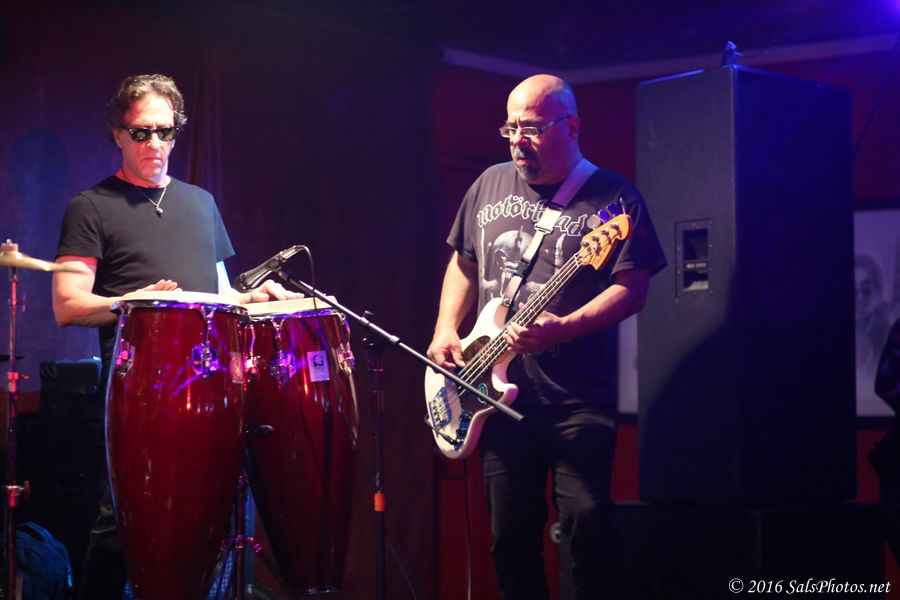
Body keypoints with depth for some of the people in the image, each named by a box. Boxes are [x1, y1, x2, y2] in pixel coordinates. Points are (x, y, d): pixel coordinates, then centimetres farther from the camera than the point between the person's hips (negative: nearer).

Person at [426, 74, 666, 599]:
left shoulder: (612, 197, -4)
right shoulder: (490, 186, 13)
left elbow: (632, 289, -11)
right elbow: (463, 264, 23)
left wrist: (563, 329, -24)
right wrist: (446, 331, 8)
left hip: (579, 399, -5)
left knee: (587, 522, -15)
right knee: (511, 535, 7)